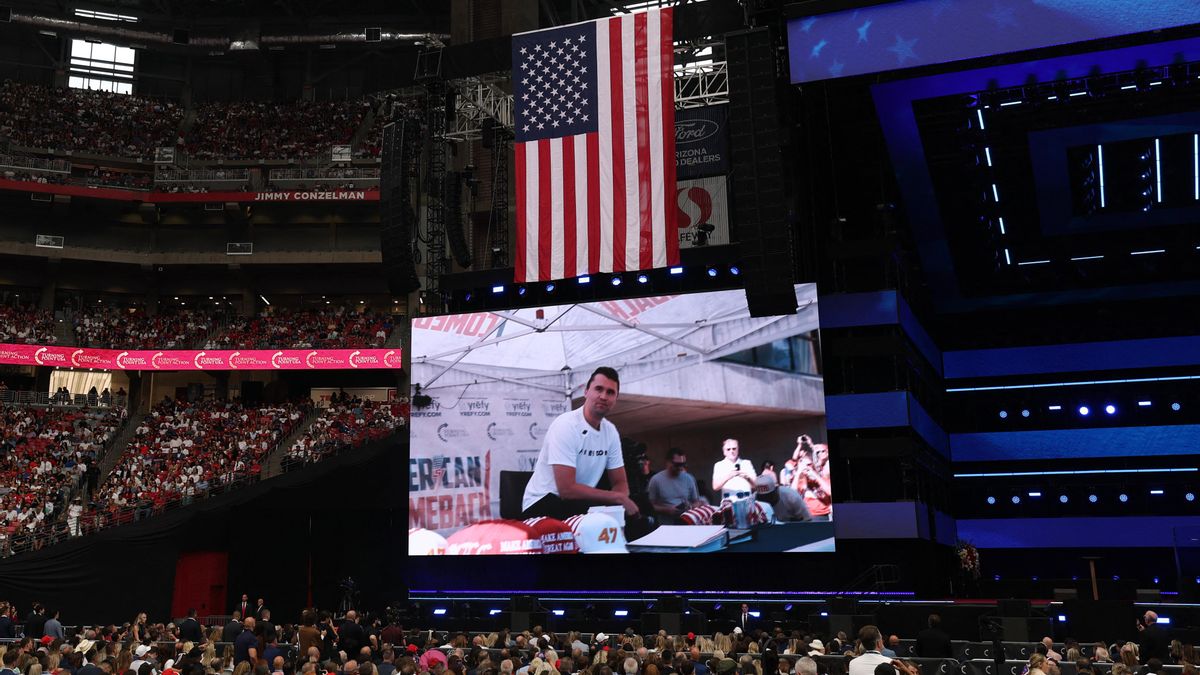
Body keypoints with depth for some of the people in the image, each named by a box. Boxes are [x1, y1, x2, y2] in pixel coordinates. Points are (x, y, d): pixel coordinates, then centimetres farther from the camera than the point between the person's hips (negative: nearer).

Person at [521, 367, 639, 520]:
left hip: (580, 503, 7)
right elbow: (567, 489, -26)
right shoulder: (566, 425, -20)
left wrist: (622, 500, -16)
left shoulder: (611, 431, 2)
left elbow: (620, 483, 9)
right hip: (543, 505, -7)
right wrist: (618, 497, -21)